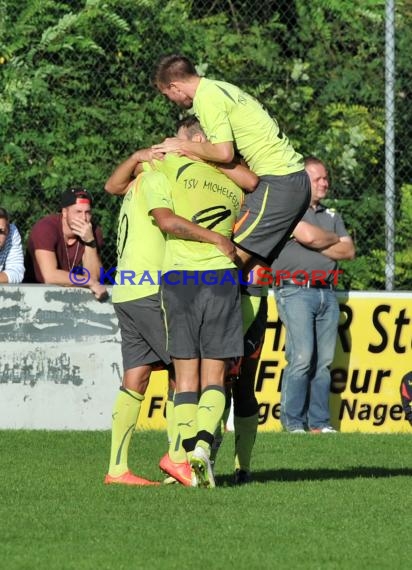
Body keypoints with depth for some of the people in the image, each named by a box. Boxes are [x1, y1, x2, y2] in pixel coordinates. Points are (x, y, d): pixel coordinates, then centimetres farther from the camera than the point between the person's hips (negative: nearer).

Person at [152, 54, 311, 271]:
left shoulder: (207, 98, -11)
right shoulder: (220, 88, 18)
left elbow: (224, 153, -21)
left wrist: (183, 146, -6)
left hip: (278, 182, -10)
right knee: (252, 264, 10)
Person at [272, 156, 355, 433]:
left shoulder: (332, 216, 22)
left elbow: (349, 251, 12)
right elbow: (308, 235, -13)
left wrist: (319, 243, -2)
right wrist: (334, 240, 6)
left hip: (327, 293, 6)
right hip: (296, 292, -6)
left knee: (325, 361, 1)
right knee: (302, 358, -15)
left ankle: (319, 421, 4)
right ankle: (292, 422, -10)